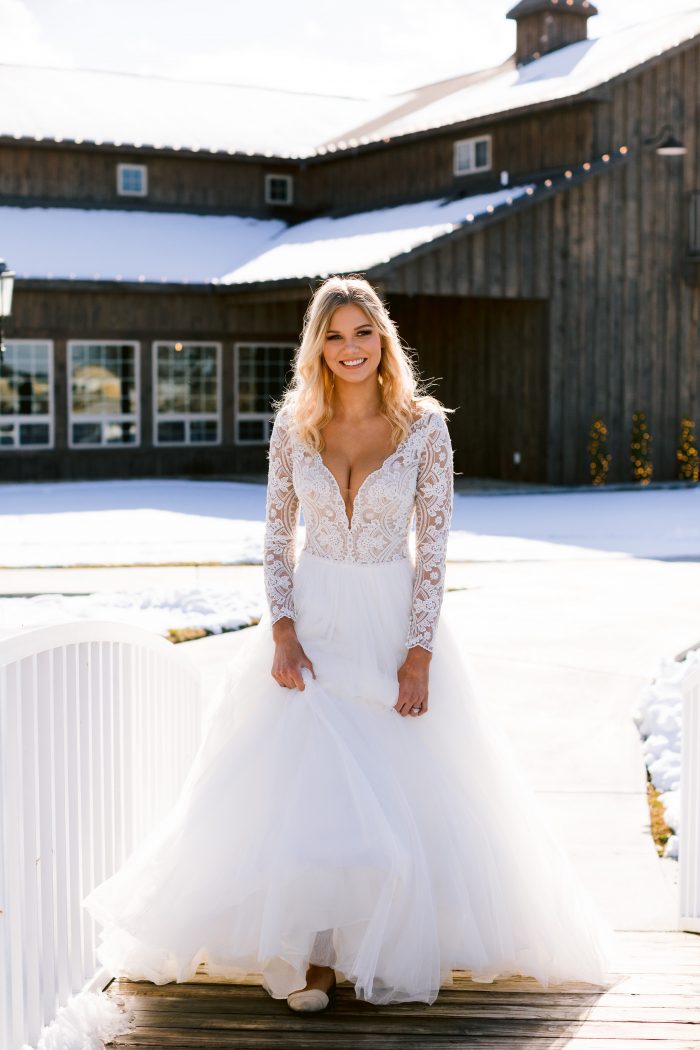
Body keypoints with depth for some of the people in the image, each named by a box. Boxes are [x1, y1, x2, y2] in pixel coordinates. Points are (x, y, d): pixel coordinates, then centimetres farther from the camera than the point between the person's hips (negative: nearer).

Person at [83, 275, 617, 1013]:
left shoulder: (424, 424, -7)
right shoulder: (295, 423, -1)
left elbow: (433, 546, -7)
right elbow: (277, 536, 3)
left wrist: (418, 656, -11)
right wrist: (282, 633, -8)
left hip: (396, 616, -1)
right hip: (315, 618, 1)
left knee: (408, 792, 3)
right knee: (304, 787, -6)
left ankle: (394, 949, 22)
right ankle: (311, 955, 5)